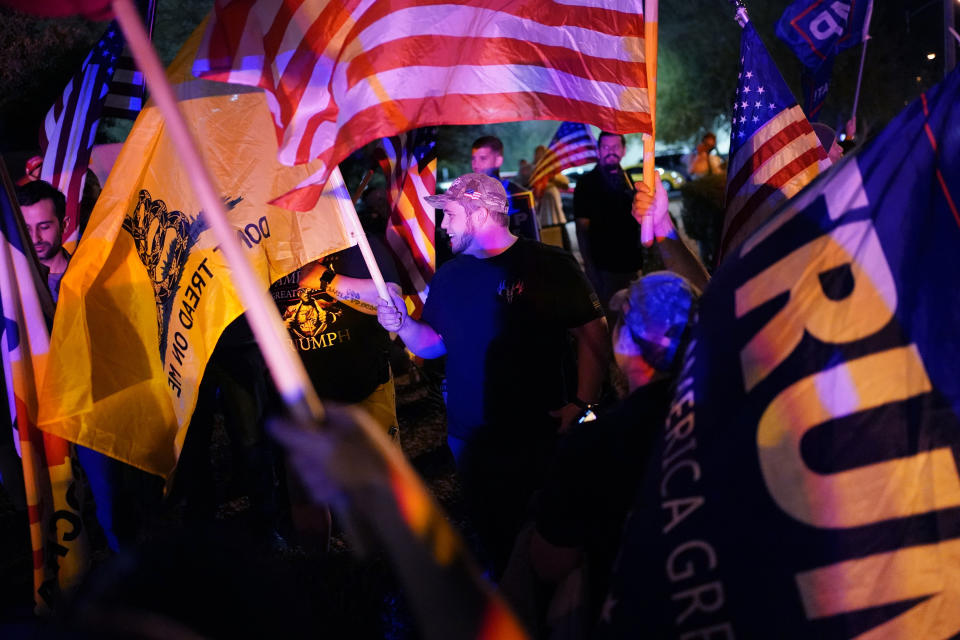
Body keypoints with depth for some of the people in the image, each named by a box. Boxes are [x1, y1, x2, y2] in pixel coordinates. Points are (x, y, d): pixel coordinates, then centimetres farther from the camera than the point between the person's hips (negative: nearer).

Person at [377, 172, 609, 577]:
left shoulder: (551, 266, -11)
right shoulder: (449, 276, 6)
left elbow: (593, 335, -12)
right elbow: (433, 344, 12)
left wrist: (582, 403, -19)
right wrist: (402, 324, -7)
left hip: (539, 435, -5)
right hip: (469, 437, 5)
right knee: (493, 537, 18)